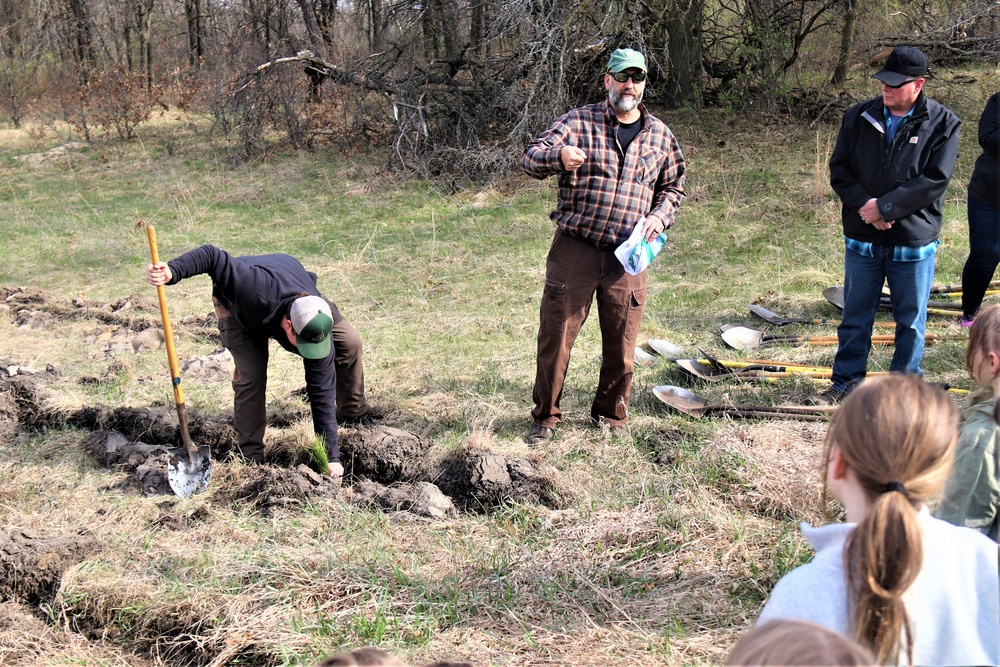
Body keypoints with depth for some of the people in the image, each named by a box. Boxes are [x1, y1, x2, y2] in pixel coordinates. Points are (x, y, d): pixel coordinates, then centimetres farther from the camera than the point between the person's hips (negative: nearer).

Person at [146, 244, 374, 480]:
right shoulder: (260, 290, -49)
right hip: (237, 303, -3)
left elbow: (322, 395, -31)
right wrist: (172, 271, -58)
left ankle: (355, 415, 13)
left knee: (349, 342, -10)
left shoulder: (318, 330, -36)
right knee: (251, 373, -23)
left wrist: (332, 457, -31)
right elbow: (213, 256, -43)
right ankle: (251, 457, -10)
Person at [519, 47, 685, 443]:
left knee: (621, 346, 7)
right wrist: (558, 156, -31)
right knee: (556, 336, 1)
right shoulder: (579, 122, 1)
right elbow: (530, 158, -8)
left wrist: (659, 216, 2)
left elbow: (674, 186, 23)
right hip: (574, 250, -2)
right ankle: (545, 417, 17)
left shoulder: (660, 135, 11)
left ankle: (611, 417, 28)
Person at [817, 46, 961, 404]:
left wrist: (885, 206, -19)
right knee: (855, 316, 13)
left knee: (911, 320, 10)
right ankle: (846, 381, 26)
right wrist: (863, 204, -15)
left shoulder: (942, 124, -7)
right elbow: (839, 169, 2)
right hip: (862, 239, 2)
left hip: (914, 240, -2)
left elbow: (934, 181, -14)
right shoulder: (859, 117, 1)